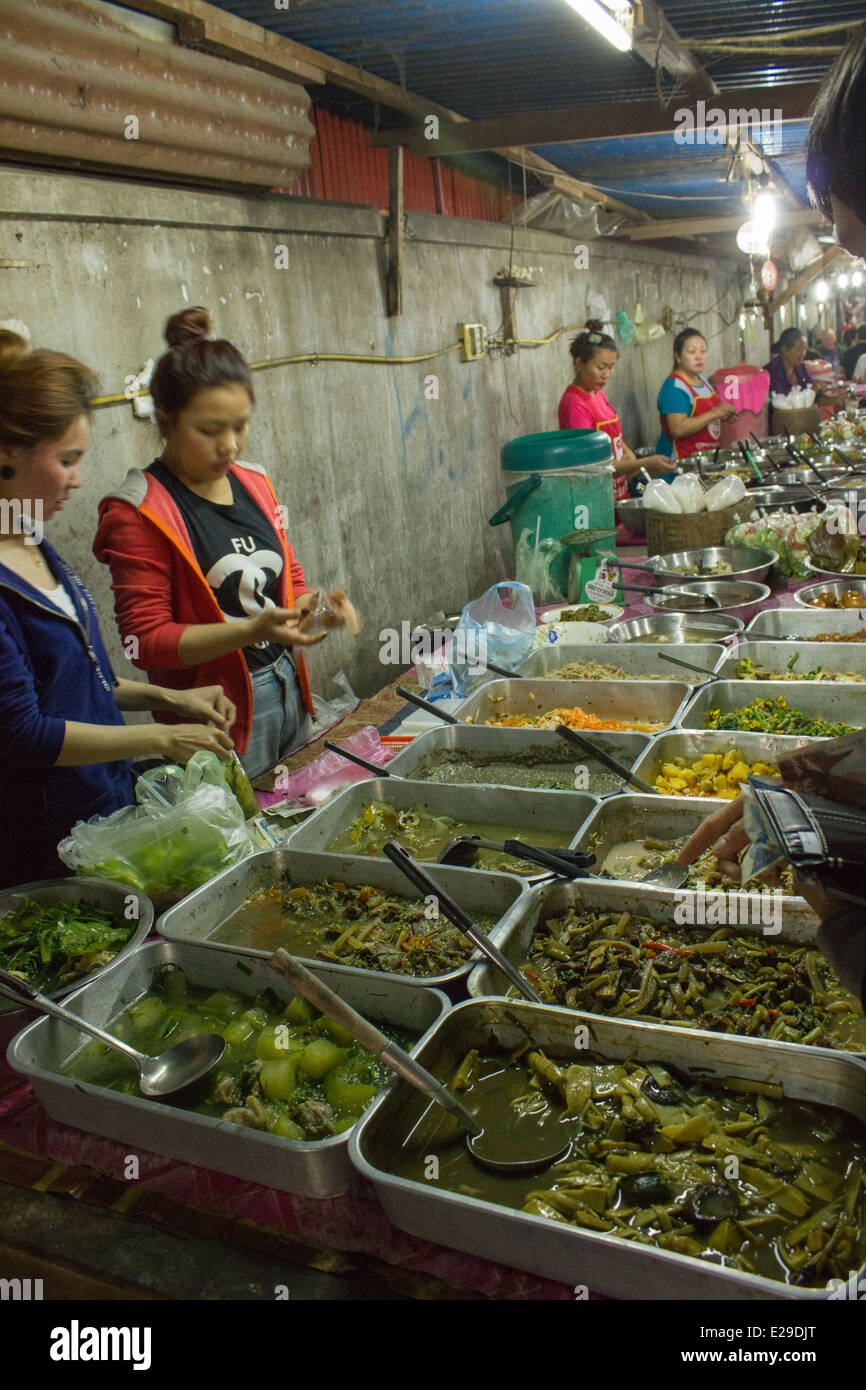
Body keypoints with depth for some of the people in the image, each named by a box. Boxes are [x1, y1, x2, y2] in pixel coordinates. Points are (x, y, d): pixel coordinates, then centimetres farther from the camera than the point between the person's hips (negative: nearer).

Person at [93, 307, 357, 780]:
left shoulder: (254, 483, 7)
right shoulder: (139, 511, -13)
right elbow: (145, 641, -17)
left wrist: (315, 604, -5)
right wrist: (253, 630, -28)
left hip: (289, 692, 7)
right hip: (223, 713, -7)